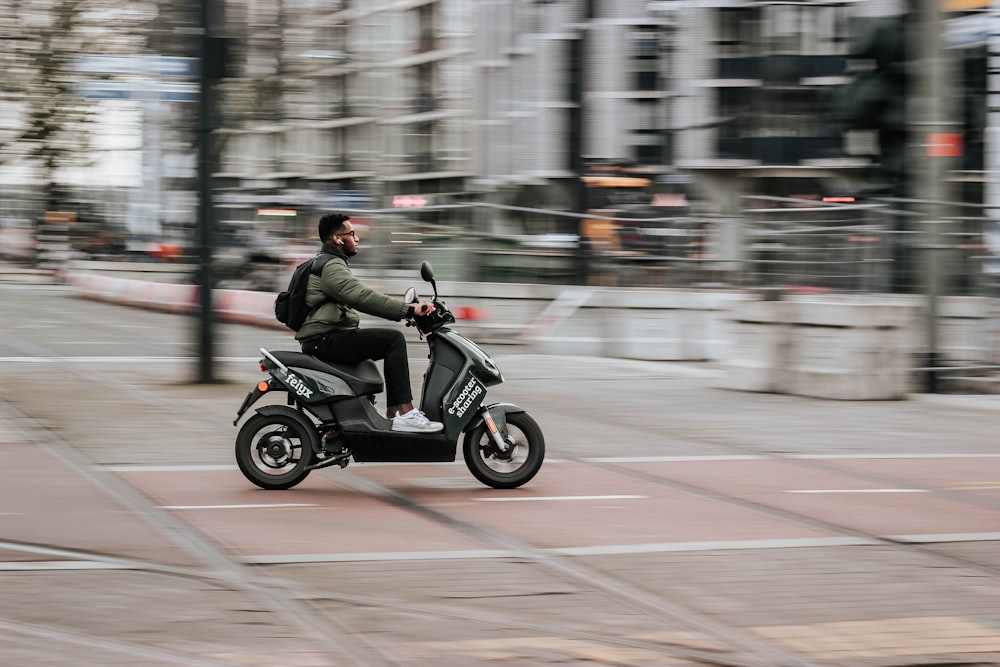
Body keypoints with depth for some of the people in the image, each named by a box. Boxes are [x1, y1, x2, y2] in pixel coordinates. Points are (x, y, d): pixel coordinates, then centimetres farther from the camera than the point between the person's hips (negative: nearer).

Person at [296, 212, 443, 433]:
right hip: (324, 340, -11)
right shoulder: (331, 267, -13)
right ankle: (405, 414, -24)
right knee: (393, 339, -18)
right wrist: (409, 310, -28)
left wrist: (407, 308, 14)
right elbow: (364, 298, -26)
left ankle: (393, 413, 9)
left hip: (325, 338, 11)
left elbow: (362, 297, 23)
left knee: (393, 341, 15)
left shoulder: (332, 264, 23)